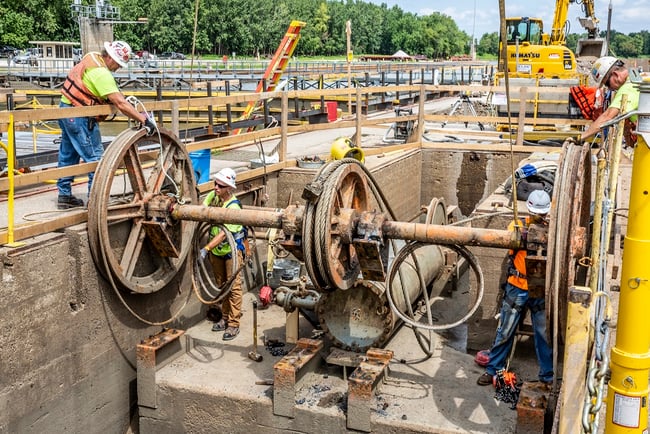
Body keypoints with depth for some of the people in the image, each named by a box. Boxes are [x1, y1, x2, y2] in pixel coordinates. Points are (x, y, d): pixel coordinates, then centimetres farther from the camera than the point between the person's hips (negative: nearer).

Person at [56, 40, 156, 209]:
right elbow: (120, 103, -27)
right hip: (80, 117, -10)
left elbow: (113, 92, 13)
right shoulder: (101, 73, -23)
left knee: (68, 156, 17)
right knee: (95, 158, -5)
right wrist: (144, 120, -26)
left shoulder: (91, 57, 5)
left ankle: (64, 196, 27)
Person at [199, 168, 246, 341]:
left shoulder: (233, 206, -26)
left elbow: (224, 233, -31)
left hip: (232, 249, -7)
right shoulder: (212, 196, -6)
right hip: (216, 249, 7)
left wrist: (207, 248, -38)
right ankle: (225, 318, 30)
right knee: (221, 285, 17)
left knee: (233, 286, -2)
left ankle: (233, 324, 4)